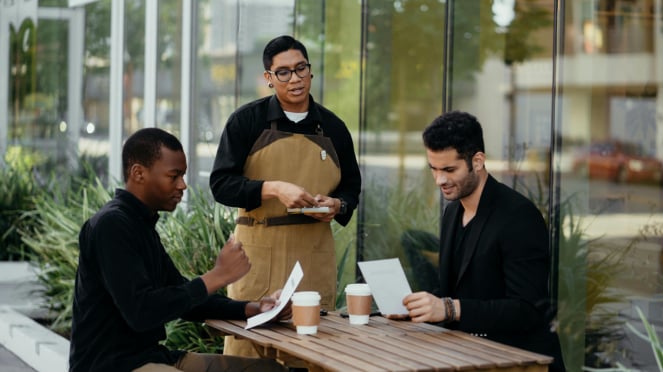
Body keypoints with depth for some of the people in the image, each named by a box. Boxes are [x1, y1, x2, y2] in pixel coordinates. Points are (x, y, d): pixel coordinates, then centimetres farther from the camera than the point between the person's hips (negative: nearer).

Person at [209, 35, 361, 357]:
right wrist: (274, 189, -18)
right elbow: (221, 183, -5)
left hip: (315, 253, 3)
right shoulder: (247, 120, 0)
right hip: (259, 249, -3)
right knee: (248, 340, -4)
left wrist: (337, 205, -3)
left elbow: (351, 186, 19)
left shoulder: (333, 127, 9)